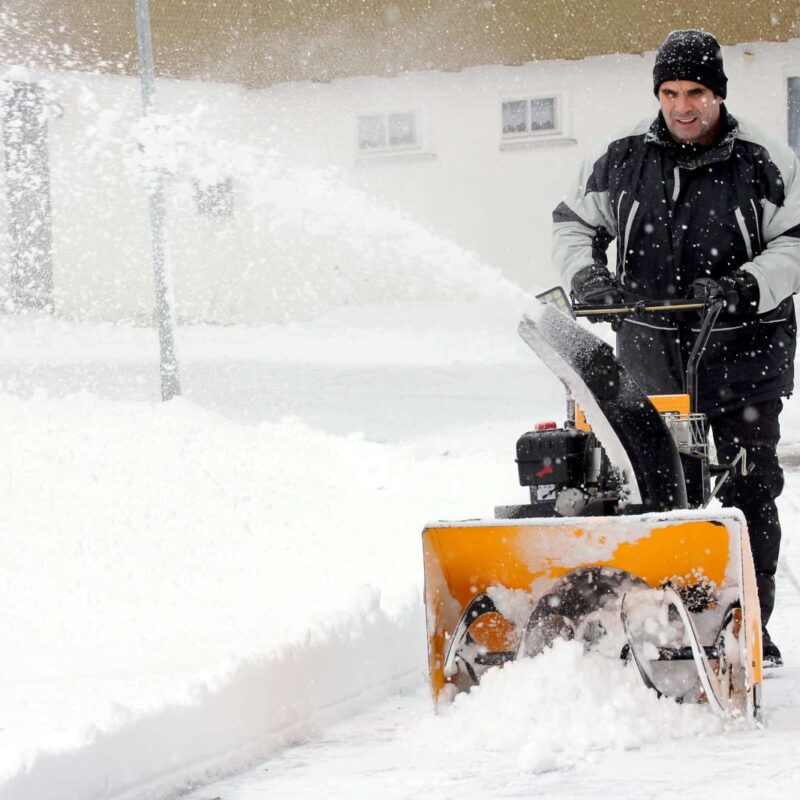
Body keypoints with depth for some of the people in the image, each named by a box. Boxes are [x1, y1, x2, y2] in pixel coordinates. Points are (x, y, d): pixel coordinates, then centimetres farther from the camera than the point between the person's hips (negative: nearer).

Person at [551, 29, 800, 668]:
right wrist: (584, 274, -2)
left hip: (742, 354, -2)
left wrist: (748, 285, -18)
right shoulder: (622, 161, 7)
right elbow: (573, 223, 18)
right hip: (650, 350, 2)